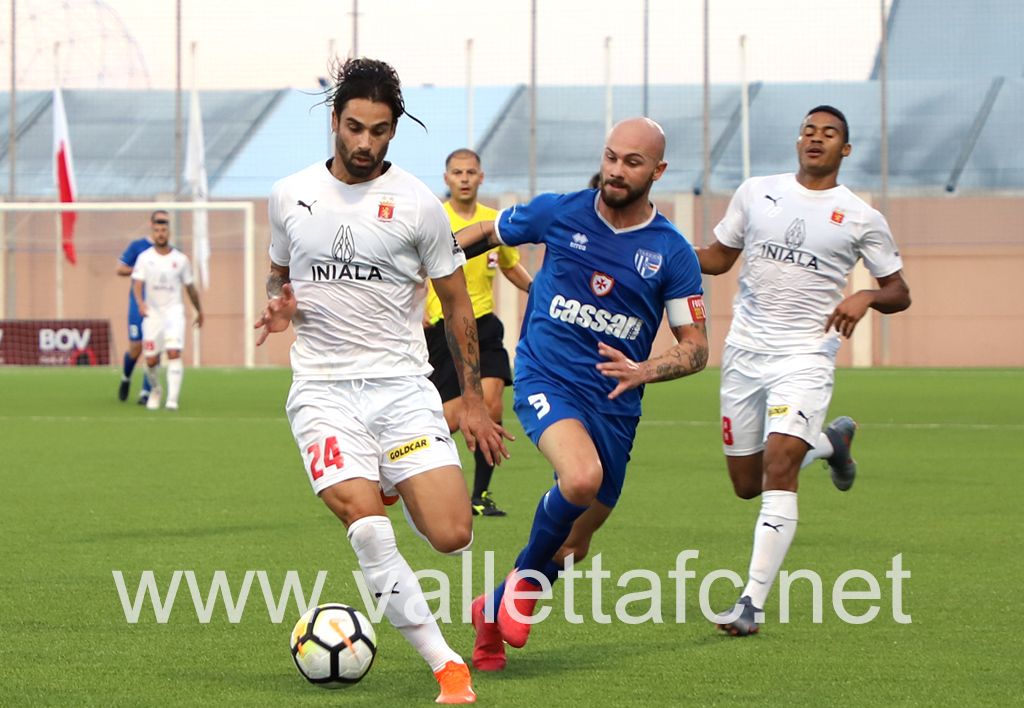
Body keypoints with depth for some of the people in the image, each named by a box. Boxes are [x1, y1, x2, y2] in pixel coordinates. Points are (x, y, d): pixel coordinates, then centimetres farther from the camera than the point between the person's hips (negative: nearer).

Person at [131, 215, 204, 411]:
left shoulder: (181, 259, 3)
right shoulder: (144, 257, 1)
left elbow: (190, 287, 14)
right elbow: (137, 283, -9)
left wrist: (199, 310, 23)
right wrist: (140, 302, -28)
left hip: (174, 310, -1)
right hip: (152, 312, 1)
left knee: (174, 353, -19)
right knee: (151, 360, 1)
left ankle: (172, 398, -22)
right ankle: (155, 390, 31)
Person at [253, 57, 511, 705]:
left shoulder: (417, 203, 1)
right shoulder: (290, 195, 7)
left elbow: (457, 306, 8)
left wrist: (474, 401, 6)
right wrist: (281, 309, 1)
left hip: (402, 384, 0)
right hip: (323, 388, 0)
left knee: (451, 536, -13)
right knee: (364, 522, -24)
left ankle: (402, 489, 26)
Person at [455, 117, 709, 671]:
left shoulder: (673, 254, -2)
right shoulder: (559, 213, -2)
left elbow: (695, 347, 0)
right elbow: (486, 234, 15)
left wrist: (644, 372, -18)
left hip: (614, 404, 3)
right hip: (545, 380, -3)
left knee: (570, 550, 9)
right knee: (582, 478, -33)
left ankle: (493, 610, 37)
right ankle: (525, 578, -4)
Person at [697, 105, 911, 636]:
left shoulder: (860, 218, 2)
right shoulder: (756, 193, 9)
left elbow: (899, 292, 8)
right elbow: (718, 257, 18)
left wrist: (866, 297, -14)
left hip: (806, 357, -4)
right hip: (745, 350, 4)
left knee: (779, 469, -21)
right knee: (746, 484, 10)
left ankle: (752, 603, -20)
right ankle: (831, 441, 40)